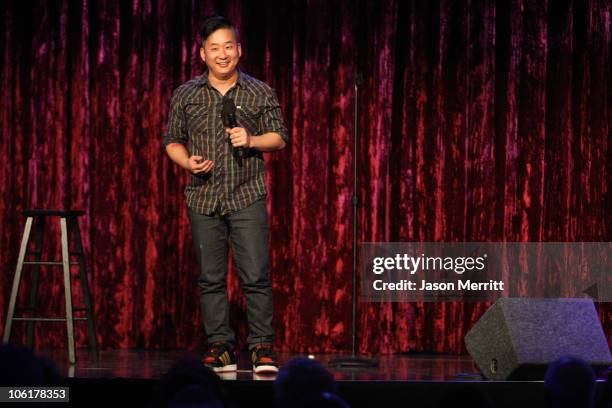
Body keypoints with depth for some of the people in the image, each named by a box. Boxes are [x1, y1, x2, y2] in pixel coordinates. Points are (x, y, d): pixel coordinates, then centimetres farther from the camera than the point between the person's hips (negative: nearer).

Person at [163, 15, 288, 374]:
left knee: (256, 275, -8)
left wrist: (252, 140, -12)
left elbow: (280, 138, 7)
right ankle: (221, 348, 10)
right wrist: (186, 161, -6)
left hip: (247, 197, -2)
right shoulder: (186, 95, 8)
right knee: (211, 277, 4)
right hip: (204, 197, 2)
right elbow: (173, 140, 14)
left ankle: (262, 347, -1)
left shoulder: (260, 94, 4)